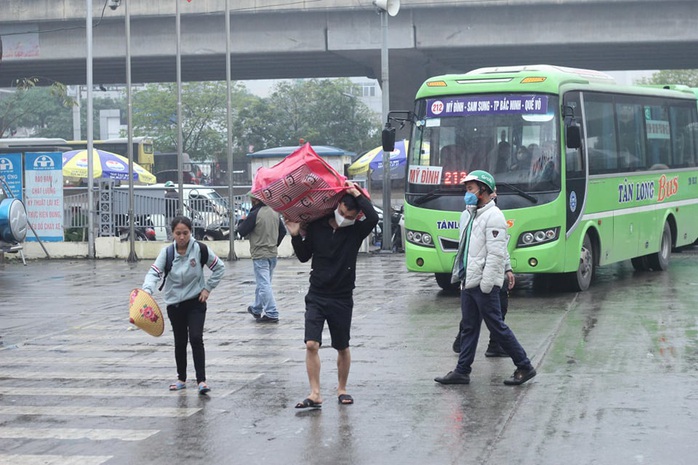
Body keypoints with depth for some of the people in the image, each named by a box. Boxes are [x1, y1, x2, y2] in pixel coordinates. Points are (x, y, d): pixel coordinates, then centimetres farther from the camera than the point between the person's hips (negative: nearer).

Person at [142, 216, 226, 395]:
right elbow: (154, 272, -18)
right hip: (174, 303, 2)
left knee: (196, 339, -14)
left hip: (196, 301, -2)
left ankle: (201, 380, -11)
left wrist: (208, 288, -4)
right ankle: (181, 379, 28)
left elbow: (219, 268, 1)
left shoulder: (200, 249, -11)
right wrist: (147, 290, -37)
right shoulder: (167, 252, -8)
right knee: (180, 342, 13)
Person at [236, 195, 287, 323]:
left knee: (264, 284, -6)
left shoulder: (254, 214, -18)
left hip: (260, 255, -8)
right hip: (273, 254, 8)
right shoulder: (275, 212, 4)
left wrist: (242, 222, 10)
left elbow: (241, 231, -10)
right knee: (263, 283, 20)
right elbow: (283, 231, 12)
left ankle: (272, 314, -11)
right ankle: (257, 309, 35)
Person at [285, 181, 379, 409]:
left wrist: (357, 195, -20)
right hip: (316, 296, 1)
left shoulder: (355, 231, -5)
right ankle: (315, 394, -9)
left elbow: (373, 218, -26)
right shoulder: (316, 227, -1)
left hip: (342, 298, -1)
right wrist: (296, 236, -5)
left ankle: (341, 389, 29)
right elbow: (304, 257, 10)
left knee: (342, 348, 11)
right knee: (311, 344, -12)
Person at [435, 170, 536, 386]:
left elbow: (496, 254, -19)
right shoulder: (468, 215, 17)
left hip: (484, 285, -9)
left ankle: (524, 367, 5)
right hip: (468, 283, 9)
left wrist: (486, 285, -22)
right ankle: (462, 371, 16)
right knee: (469, 328, 12)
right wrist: (461, 278, 16)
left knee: (497, 327, -4)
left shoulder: (493, 216, -13)